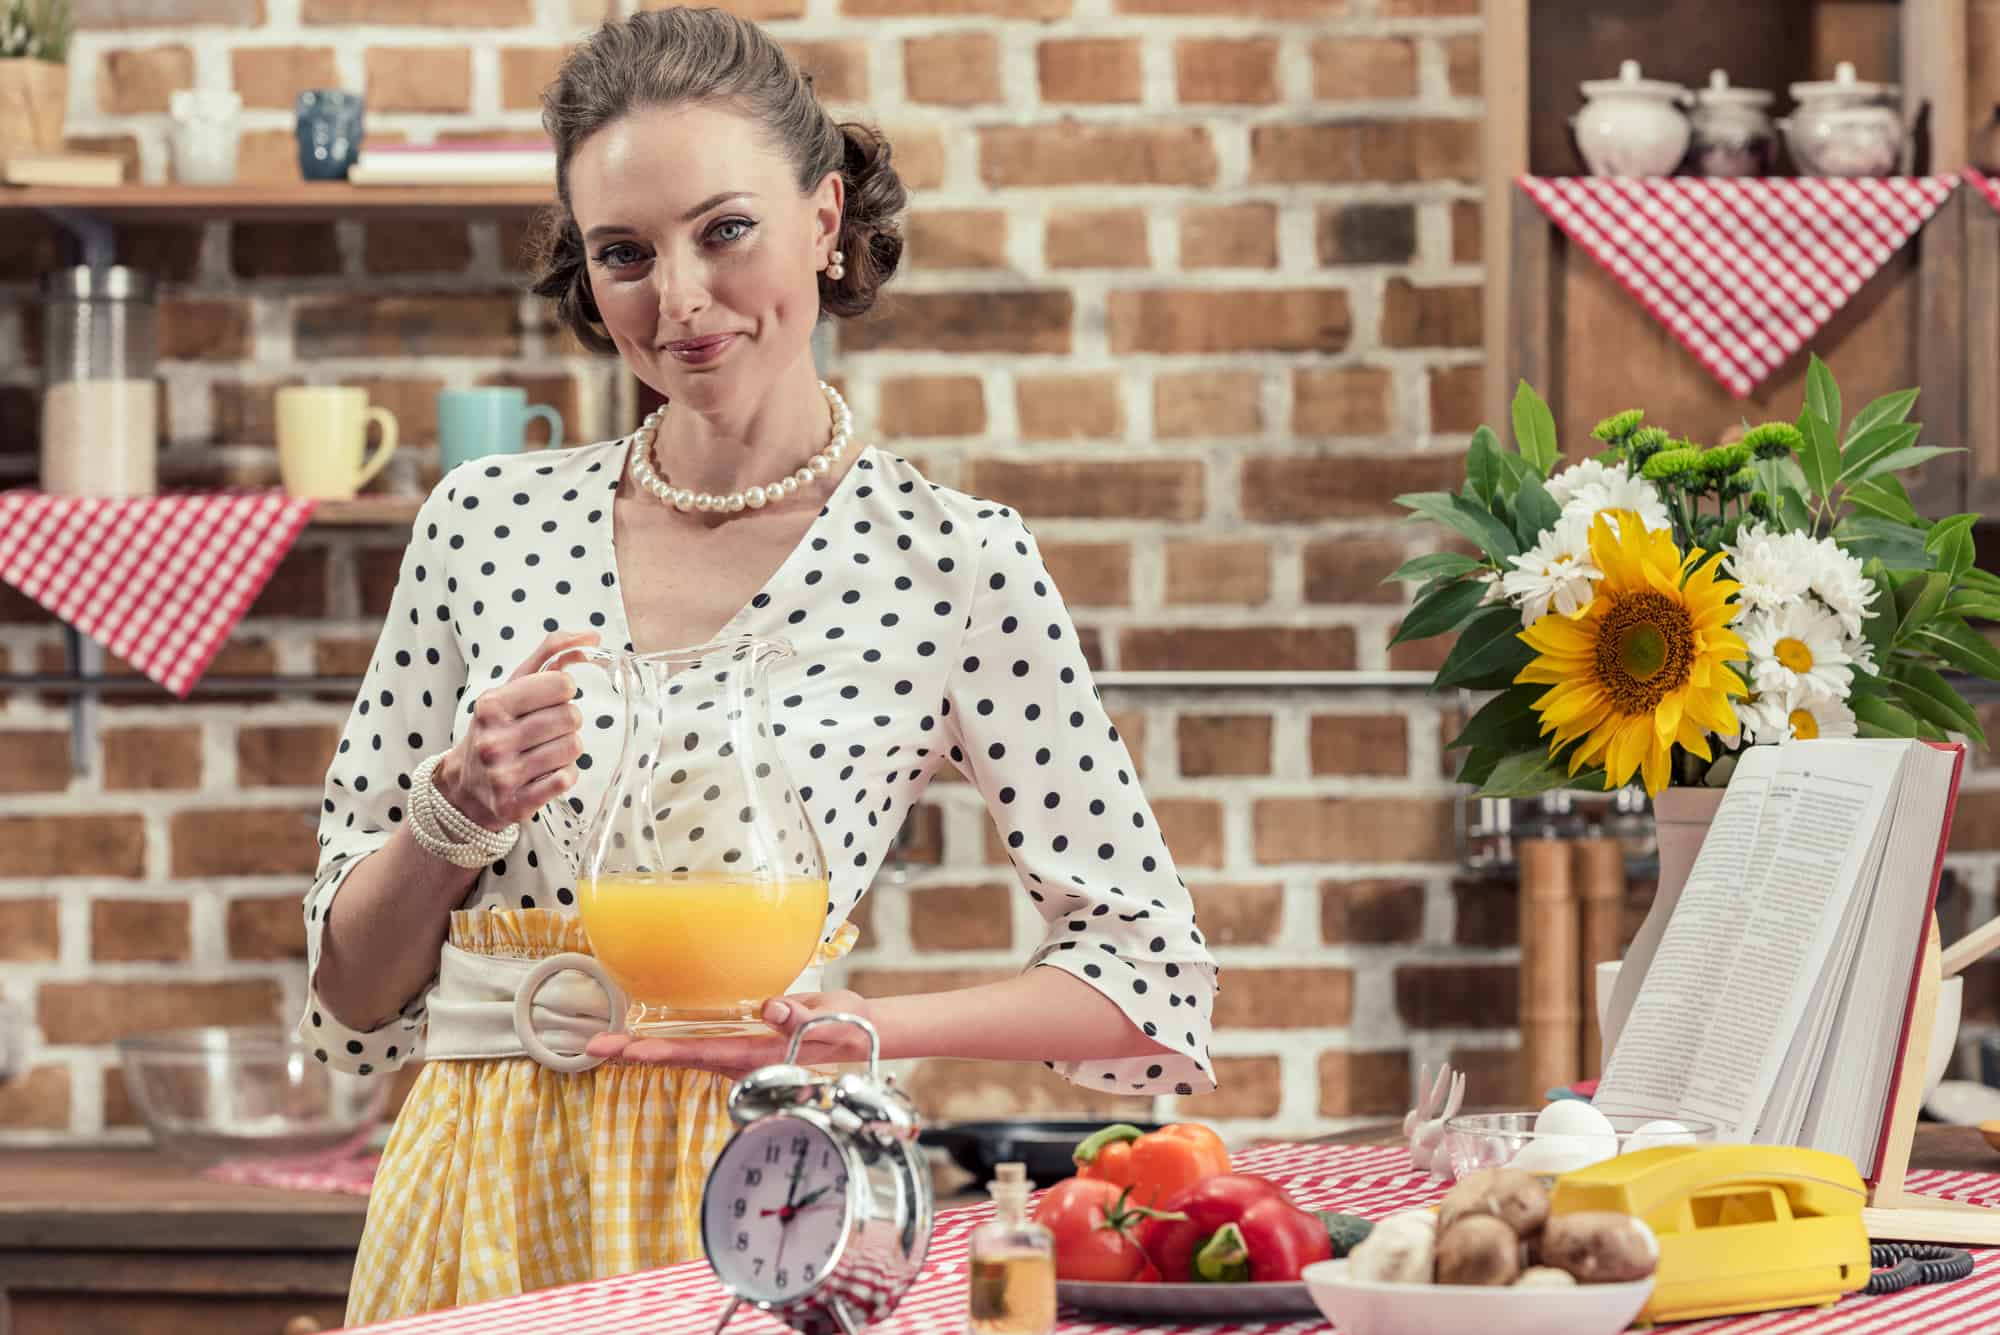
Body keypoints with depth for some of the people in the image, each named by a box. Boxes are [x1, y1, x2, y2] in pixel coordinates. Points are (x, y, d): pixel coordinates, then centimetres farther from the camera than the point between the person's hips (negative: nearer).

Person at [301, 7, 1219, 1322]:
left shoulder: (952, 559, -4)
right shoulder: (485, 520, 5)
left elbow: (1151, 968, 0)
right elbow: (353, 989, 9)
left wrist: (861, 1027, -13)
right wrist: (456, 812, -11)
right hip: (482, 1200, 3)